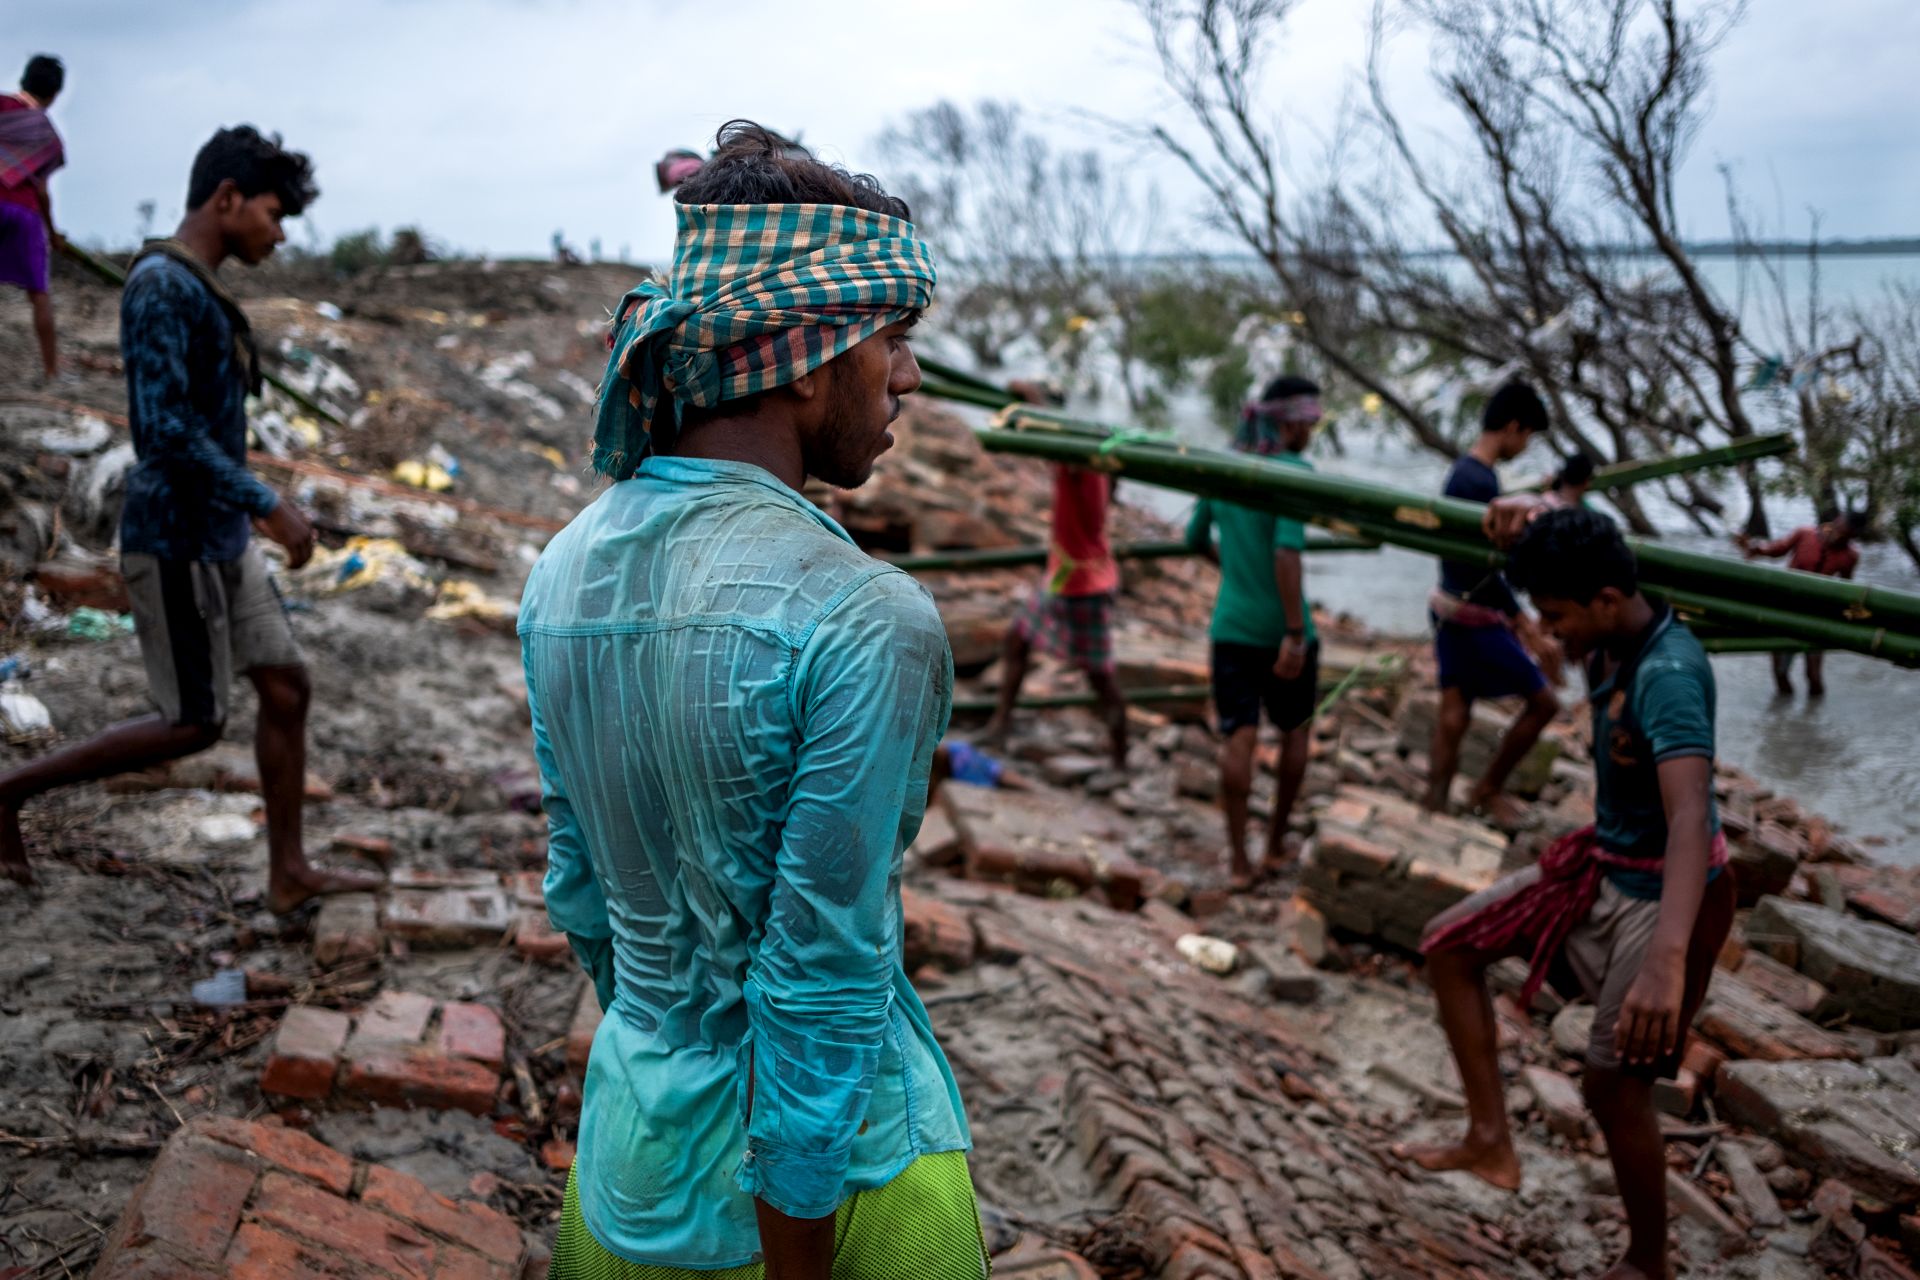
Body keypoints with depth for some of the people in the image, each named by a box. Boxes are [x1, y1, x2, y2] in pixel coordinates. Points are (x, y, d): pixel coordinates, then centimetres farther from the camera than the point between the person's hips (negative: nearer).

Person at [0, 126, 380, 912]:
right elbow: (165, 427, -25)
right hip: (176, 543, -9)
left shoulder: (202, 288, 12)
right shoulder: (161, 287, -18)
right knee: (193, 724, 0)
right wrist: (268, 507, -23)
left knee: (286, 687, 7)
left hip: (221, 538, 9)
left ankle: (289, 873, 15)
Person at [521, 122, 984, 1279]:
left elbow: (578, 886, 7)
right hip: (831, 1167, -6)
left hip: (627, 1145, 7)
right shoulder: (864, 621, -26)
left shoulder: (565, 571, -3)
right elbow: (822, 992, -23)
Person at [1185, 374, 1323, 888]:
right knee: (1295, 730, 17)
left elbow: (1195, 539, 17)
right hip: (1282, 630, -4)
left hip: (1231, 628, 4)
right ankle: (1276, 844, 24)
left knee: (1240, 738, 2)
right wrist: (1295, 633, -23)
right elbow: (1287, 553, -24)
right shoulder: (1295, 471, -14)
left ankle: (1239, 859, 0)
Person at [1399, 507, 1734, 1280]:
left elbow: (1690, 816, -46)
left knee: (1613, 1085, -2)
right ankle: (1490, 1140, 15)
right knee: (1450, 946, 7)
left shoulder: (1667, 676, -32)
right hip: (1602, 867, 9)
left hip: (1661, 896, -9)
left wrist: (1667, 956, -59)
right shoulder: (1612, 644, -5)